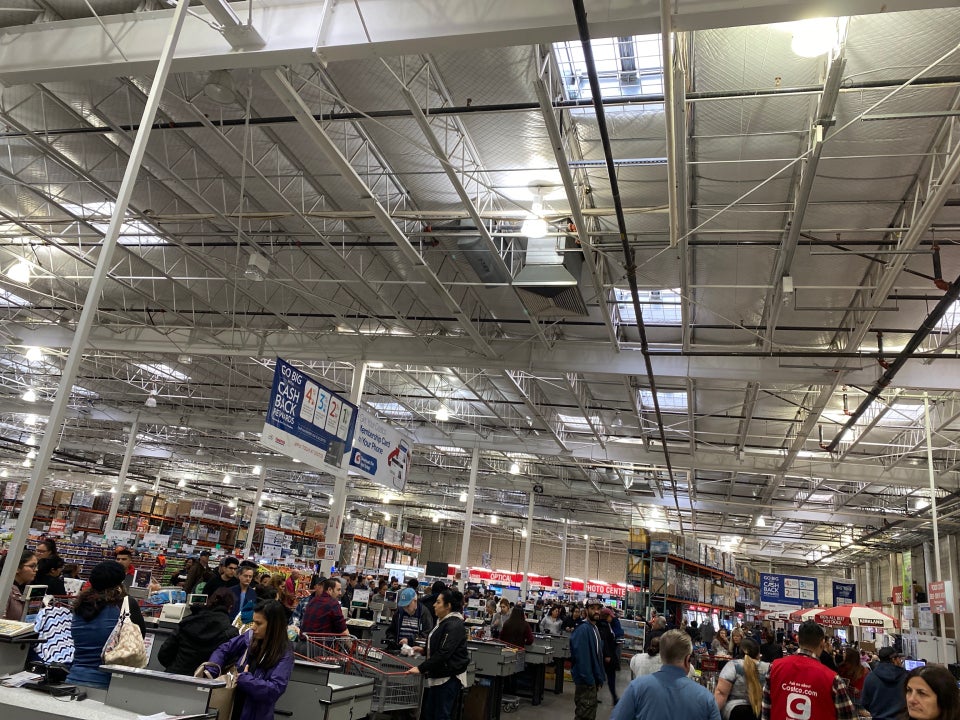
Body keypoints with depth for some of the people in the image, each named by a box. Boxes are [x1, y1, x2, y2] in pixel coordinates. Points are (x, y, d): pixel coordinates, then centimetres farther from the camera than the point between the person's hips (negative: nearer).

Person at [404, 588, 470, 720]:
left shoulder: (454, 625, -19)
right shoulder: (443, 621, 12)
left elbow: (444, 653, -25)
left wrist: (421, 668, -25)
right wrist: (424, 650, 11)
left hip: (449, 678, -10)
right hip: (436, 675, 10)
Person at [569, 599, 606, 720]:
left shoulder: (595, 628, 11)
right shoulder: (583, 629, -20)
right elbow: (581, 657, -24)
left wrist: (599, 678, 12)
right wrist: (588, 680, -23)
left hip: (592, 679, 10)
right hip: (586, 680, -10)